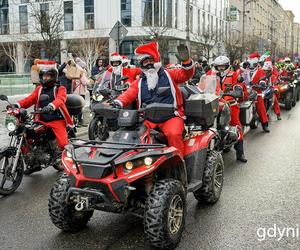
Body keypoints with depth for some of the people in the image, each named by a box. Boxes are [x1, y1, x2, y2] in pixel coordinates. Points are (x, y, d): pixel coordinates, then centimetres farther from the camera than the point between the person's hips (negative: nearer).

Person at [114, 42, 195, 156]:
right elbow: (128, 95, 5)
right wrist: (117, 104, -16)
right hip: (148, 119, 3)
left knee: (173, 134, -32)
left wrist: (185, 61, -23)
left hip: (171, 117, -2)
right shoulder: (138, 83, 19)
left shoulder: (169, 75, 12)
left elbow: (186, 73, -2)